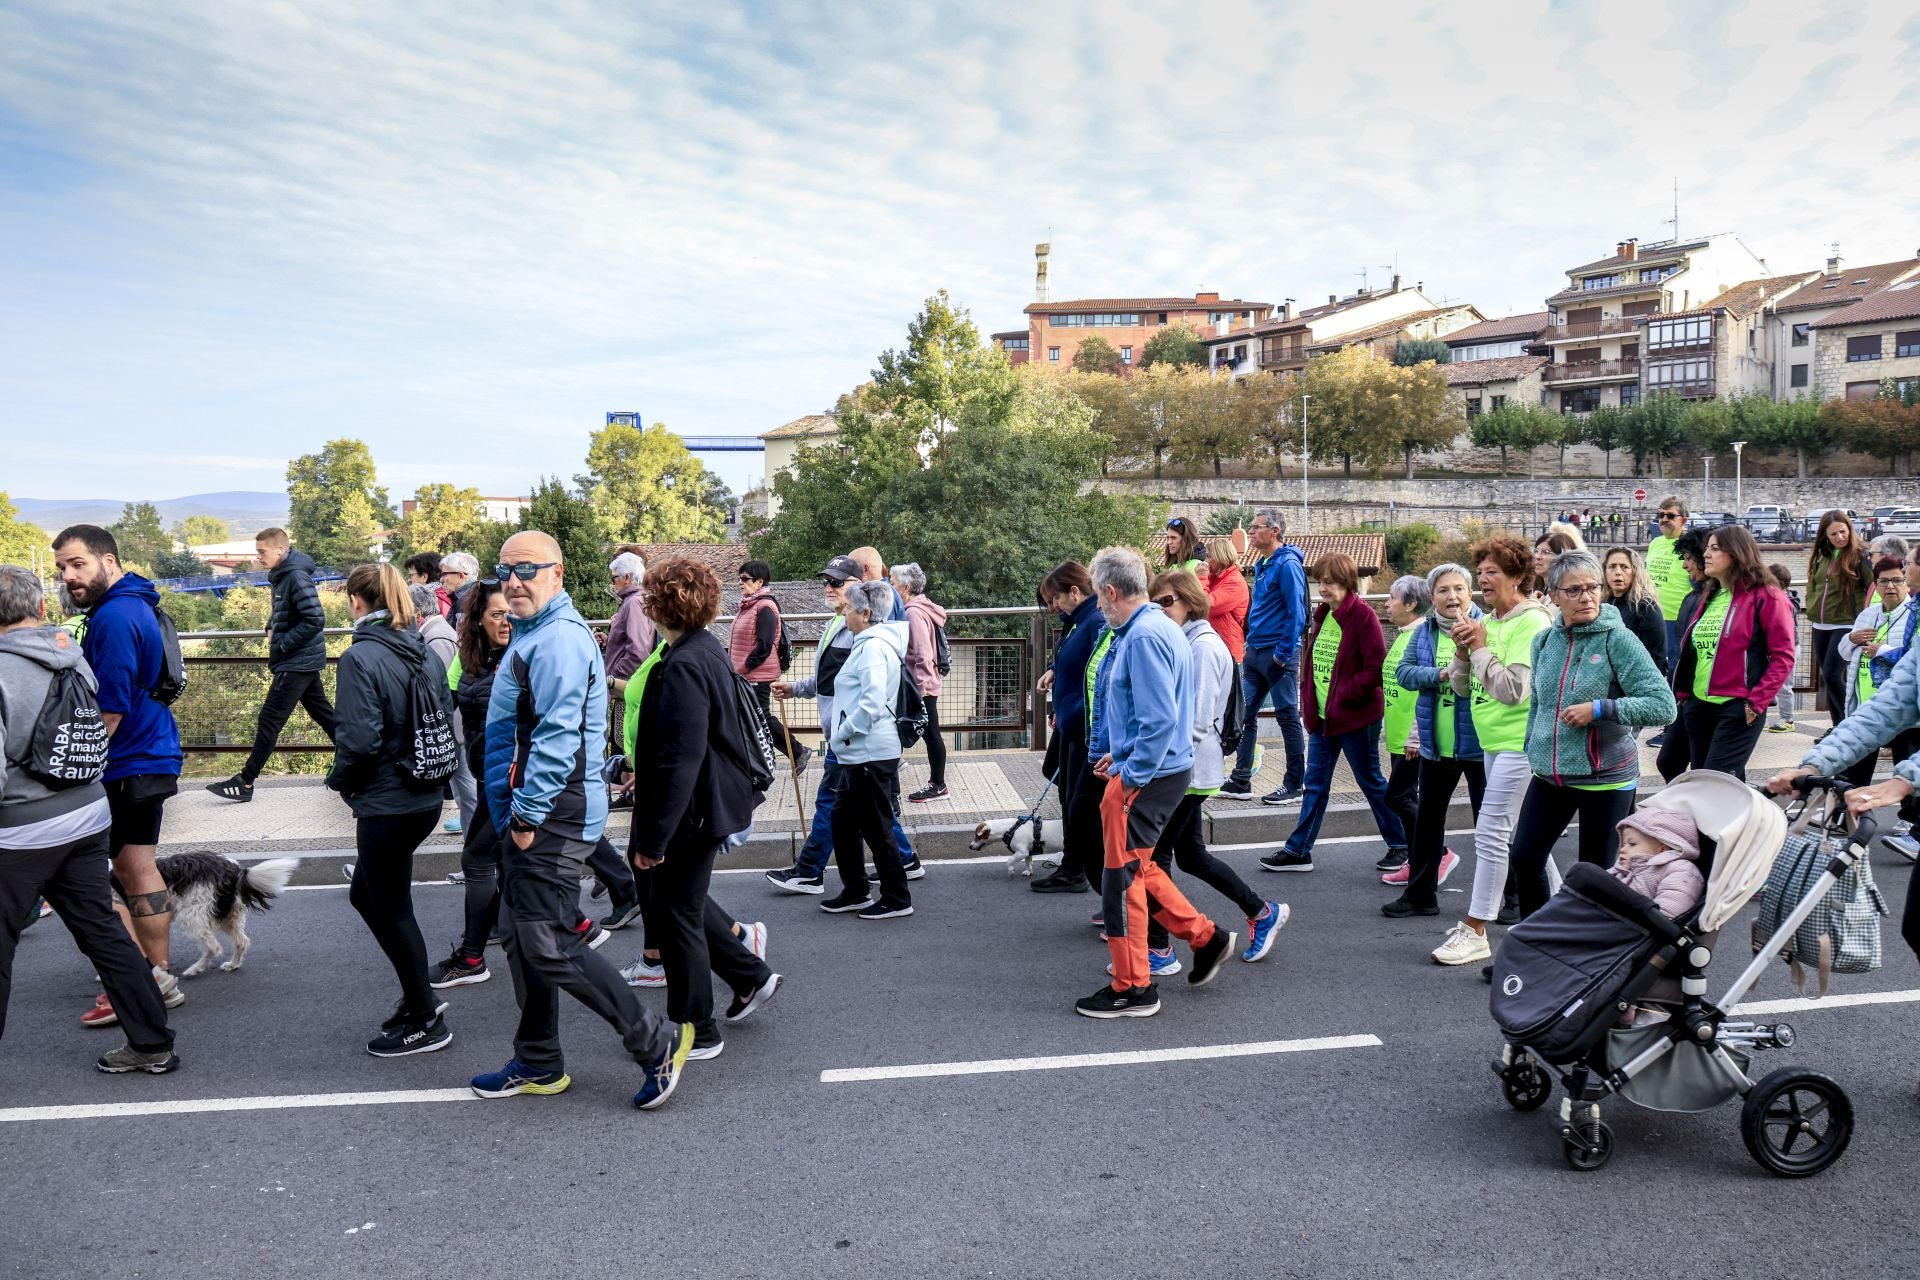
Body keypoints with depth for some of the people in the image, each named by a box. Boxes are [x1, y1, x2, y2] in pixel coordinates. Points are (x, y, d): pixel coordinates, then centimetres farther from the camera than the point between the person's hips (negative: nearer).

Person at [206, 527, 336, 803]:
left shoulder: (297, 577, -19)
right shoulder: (280, 576, 10)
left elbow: (315, 620, -24)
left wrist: (280, 646, -18)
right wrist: (271, 629, 6)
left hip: (298, 662, -10)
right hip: (303, 660, 10)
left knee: (270, 720, -4)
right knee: (322, 713, 13)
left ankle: (245, 782, 1)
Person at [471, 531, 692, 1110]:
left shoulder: (559, 639, -18)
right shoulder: (534, 634, 17)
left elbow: (557, 738, -25)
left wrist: (528, 814, -21)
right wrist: (514, 812, 20)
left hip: (552, 817, -11)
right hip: (525, 814, 11)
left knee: (549, 946, -9)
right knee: (524, 942, 16)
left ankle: (656, 1041, 1)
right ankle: (538, 1064, 29)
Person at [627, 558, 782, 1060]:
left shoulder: (683, 667, -24)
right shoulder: (709, 651, 7)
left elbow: (680, 761, -27)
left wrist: (653, 836, -22)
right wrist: (644, 777, 26)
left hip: (691, 811, -10)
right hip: (713, 799, 10)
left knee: (675, 915, 5)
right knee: (684, 900, 25)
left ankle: (697, 1033, 19)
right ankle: (750, 975, 33)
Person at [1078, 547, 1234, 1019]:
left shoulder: (1144, 636, -21)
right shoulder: (1160, 627, 12)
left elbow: (1160, 719, -27)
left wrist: (1130, 775, -19)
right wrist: (1122, 753, 18)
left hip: (1145, 777, -10)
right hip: (1157, 768, 10)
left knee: (1123, 876, 0)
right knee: (1138, 867, 21)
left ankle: (1132, 988, 11)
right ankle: (1205, 937, 28)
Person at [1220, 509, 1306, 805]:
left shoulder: (1287, 564, -13)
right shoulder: (1261, 565, 14)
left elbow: (1296, 613, -18)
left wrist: (1283, 653, -18)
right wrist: (1251, 644, 15)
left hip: (1278, 653, -9)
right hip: (1255, 652, 9)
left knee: (1288, 717, 0)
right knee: (1244, 714, 9)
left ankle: (1296, 785, 10)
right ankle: (1240, 782, 15)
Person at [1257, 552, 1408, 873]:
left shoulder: (1362, 615, -14)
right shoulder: (1322, 614, 10)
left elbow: (1376, 668, -18)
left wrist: (1343, 696, -20)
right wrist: (1309, 700, 7)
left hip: (1356, 715, -7)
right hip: (1322, 715, 7)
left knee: (1371, 781, 6)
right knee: (1315, 783, 10)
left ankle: (1401, 844, 22)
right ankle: (1298, 850, 15)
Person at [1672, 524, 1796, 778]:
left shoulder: (1765, 597, -6)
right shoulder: (1709, 596, 17)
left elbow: (1783, 657, -10)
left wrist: (1756, 702, -16)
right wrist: (1683, 693, 14)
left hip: (1738, 709, -8)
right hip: (1699, 705, 8)